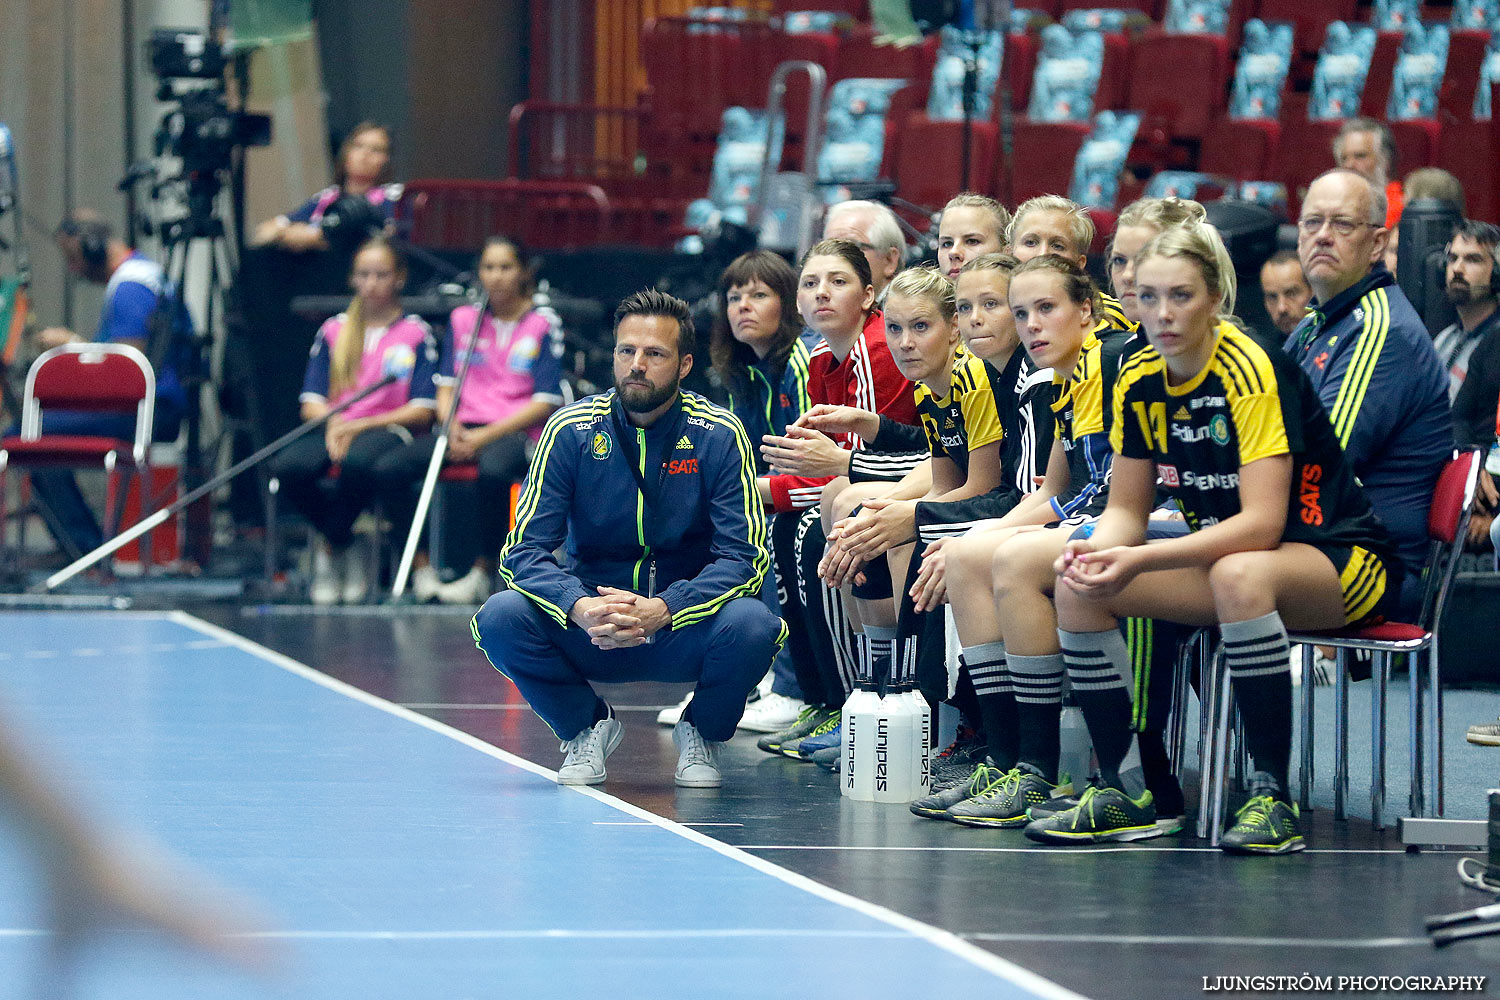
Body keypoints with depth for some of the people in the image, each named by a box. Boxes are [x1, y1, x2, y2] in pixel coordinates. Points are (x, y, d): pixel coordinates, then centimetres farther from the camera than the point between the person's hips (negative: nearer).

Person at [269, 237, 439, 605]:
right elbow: (312, 402, 11)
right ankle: (345, 548, -8)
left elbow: (422, 410, 0)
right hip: (332, 428, 3)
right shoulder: (333, 331, 16)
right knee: (288, 466, -33)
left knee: (358, 462, -41)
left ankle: (329, 548, -13)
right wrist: (333, 423, -13)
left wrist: (360, 425, -12)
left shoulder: (416, 333, 7)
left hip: (387, 430, -3)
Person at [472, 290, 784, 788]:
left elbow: (743, 556, -14)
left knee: (752, 625, -33)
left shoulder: (719, 435, -8)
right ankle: (586, 725, 3)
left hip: (682, 630, -1)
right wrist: (580, 609, -32)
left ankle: (701, 731, 2)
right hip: (588, 631, 1)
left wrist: (662, 610, -31)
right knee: (501, 618, -28)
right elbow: (523, 551, -10)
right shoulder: (572, 430, -6)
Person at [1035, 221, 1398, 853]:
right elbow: (1126, 510, 7)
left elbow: (1262, 523, -28)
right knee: (1078, 583, -10)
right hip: (1222, 557, 7)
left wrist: (1140, 561, -34)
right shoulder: (1139, 382, 0)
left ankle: (1272, 798, -32)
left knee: (1240, 575, -40)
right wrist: (1096, 548, -18)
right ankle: (1121, 794, -7)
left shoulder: (1252, 371, -21)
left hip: (1338, 559, -7)